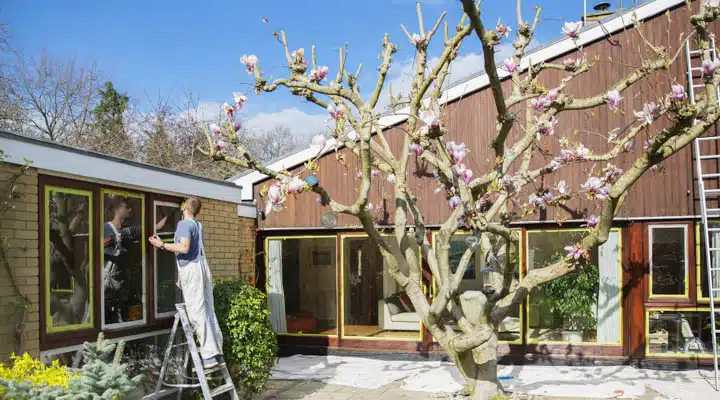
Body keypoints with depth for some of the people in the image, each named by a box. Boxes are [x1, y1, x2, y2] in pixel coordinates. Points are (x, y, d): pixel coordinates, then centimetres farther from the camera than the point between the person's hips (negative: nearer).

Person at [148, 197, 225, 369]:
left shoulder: (184, 224, -8)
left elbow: (184, 248, -21)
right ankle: (217, 353, 9)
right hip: (203, 268, 8)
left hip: (191, 269, -8)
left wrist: (162, 245, -11)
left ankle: (209, 356, -10)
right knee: (209, 312, 8)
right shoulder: (198, 225, 19)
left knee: (197, 314, -8)